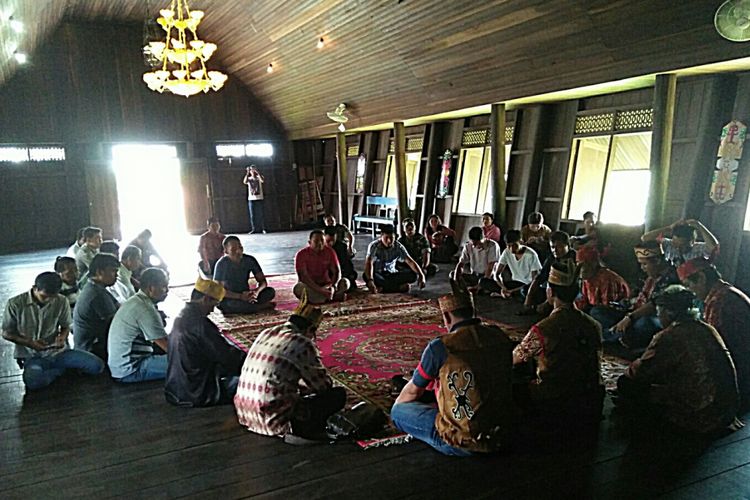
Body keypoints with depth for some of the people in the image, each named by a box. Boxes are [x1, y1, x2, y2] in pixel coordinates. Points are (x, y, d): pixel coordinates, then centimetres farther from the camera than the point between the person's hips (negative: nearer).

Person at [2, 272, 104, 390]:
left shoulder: (62, 302, -3)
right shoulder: (15, 304, -9)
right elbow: (6, 334, 1)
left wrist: (62, 337, -12)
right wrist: (29, 343, -16)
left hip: (58, 351, 2)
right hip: (32, 355, -2)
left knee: (97, 365, -18)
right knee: (33, 382, -37)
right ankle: (62, 367, -6)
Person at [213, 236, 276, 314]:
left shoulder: (250, 260, -5)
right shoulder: (222, 264, -17)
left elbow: (263, 281, -4)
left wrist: (256, 291, -28)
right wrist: (240, 296, -34)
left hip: (245, 295, 4)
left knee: (270, 291, -16)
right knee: (232, 303, -38)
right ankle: (263, 306, -18)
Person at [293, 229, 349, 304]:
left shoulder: (329, 251, -4)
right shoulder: (301, 254, -14)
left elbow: (336, 272, -9)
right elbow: (303, 276, -23)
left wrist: (332, 287, -31)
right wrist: (320, 290, -35)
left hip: (326, 285, 2)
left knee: (345, 282, -21)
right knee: (298, 288, -37)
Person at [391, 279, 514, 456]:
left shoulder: (440, 348, -18)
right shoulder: (500, 337, -3)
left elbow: (413, 391, -1)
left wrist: (396, 407, 22)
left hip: (463, 445, -6)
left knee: (398, 411, 8)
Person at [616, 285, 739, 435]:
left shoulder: (668, 336, -17)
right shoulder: (708, 329, 6)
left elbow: (638, 373, -12)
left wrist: (629, 371, 11)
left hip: (698, 419, -8)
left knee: (627, 384, 1)